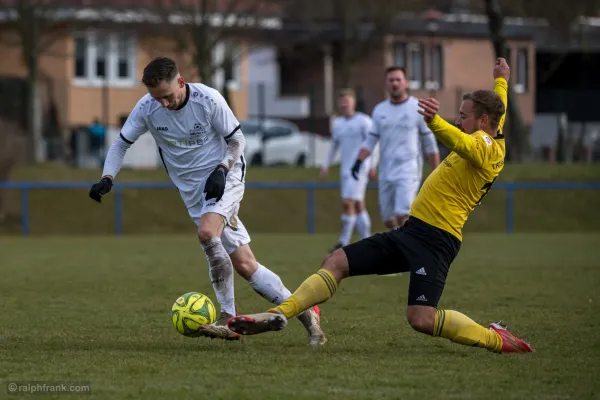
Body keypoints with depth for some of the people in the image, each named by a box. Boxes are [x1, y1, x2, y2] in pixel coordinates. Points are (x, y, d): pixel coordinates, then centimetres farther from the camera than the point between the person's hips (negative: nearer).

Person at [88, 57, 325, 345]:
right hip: (194, 192, 4)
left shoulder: (208, 100, -16)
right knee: (244, 265, -2)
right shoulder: (146, 108, -9)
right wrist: (108, 178, -14)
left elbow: (236, 139, -5)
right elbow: (121, 144, 2)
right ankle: (304, 314, 7)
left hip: (224, 178, -4)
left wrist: (222, 169, -21)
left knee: (206, 232, -32)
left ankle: (227, 317, -22)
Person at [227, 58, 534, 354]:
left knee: (421, 319, -25)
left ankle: (496, 338, -6)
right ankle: (278, 315, 1)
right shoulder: (495, 142, 17)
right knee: (336, 263, 3)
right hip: (411, 230, 10)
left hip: (435, 238, -10)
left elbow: (460, 143, -36)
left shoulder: (484, 146, -11)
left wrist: (434, 122, -56)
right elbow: (498, 113, 40)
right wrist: (502, 81, 59)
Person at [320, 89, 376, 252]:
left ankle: (344, 242, -13)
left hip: (359, 169, -7)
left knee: (348, 202, -15)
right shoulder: (337, 123, 15)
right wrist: (326, 166, 20)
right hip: (345, 170, 7)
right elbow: (334, 145, 25)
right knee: (358, 205, 8)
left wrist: (371, 165, -20)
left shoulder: (363, 121, -6)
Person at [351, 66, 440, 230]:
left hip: (409, 171, -5)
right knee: (388, 220, 6)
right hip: (386, 172, 5)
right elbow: (371, 141, 11)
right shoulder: (379, 110, 10)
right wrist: (359, 161, -5)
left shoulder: (418, 109, -1)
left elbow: (430, 144, 1)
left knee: (402, 216, -20)